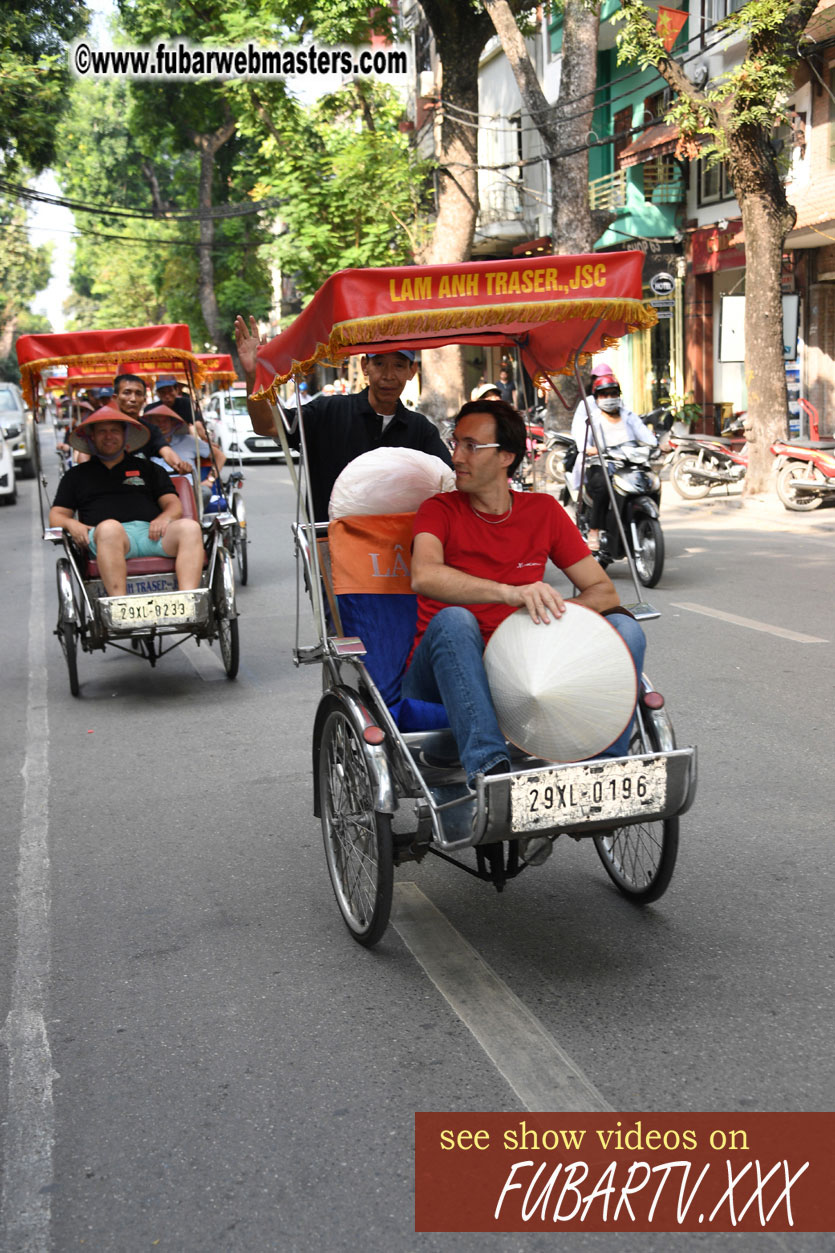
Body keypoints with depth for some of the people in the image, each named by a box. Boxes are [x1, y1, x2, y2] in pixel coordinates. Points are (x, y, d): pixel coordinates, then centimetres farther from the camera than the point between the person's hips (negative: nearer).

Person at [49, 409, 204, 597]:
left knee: (189, 527, -30)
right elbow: (56, 516, 23)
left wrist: (165, 518, -5)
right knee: (109, 527, -40)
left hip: (152, 533, 2)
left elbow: (175, 506, 21)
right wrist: (71, 524, -2)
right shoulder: (77, 475, 29)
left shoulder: (148, 468, 30)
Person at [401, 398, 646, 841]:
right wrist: (509, 593, -39)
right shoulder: (440, 510, -1)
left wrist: (557, 612, -17)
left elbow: (605, 592, 6)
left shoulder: (543, 511, 9)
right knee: (453, 620, -35)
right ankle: (488, 772, -46)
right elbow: (425, 576, -24)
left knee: (625, 628, -13)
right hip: (444, 678, -3)